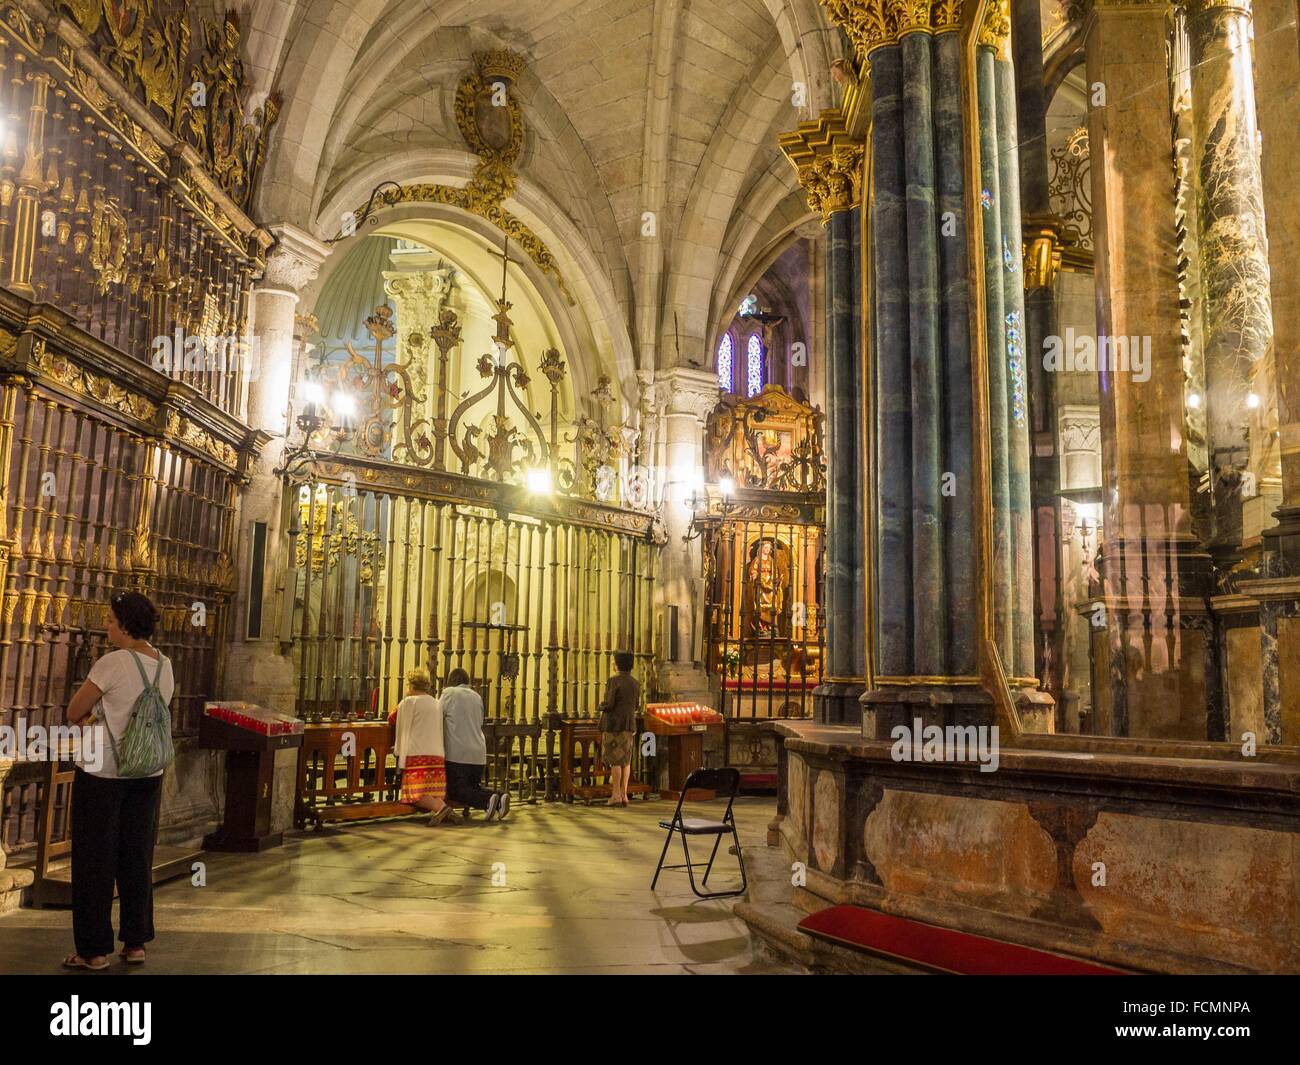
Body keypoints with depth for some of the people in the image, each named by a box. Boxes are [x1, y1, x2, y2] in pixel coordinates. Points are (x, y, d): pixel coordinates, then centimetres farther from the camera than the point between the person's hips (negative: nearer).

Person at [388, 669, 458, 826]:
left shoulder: (409, 702, 0)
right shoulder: (437, 704, 18)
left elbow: (391, 719, 7)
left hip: (416, 754, -6)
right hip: (437, 754, 6)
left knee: (415, 794, -9)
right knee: (434, 793, 7)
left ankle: (441, 808, -31)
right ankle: (442, 808, -21)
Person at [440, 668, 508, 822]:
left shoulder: (449, 692, 0)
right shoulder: (477, 696, 16)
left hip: (457, 753, -6)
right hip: (478, 753, 6)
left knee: (456, 791, -1)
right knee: (473, 787, 17)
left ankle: (487, 800, -26)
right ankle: (500, 797, -9)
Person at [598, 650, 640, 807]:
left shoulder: (614, 681, -14)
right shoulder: (635, 683, 7)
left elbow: (608, 704, -18)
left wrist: (600, 707, 3)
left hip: (614, 725, -6)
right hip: (630, 725, 6)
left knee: (615, 760, -2)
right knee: (626, 760, 10)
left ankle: (616, 795, -1)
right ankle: (624, 794, 10)